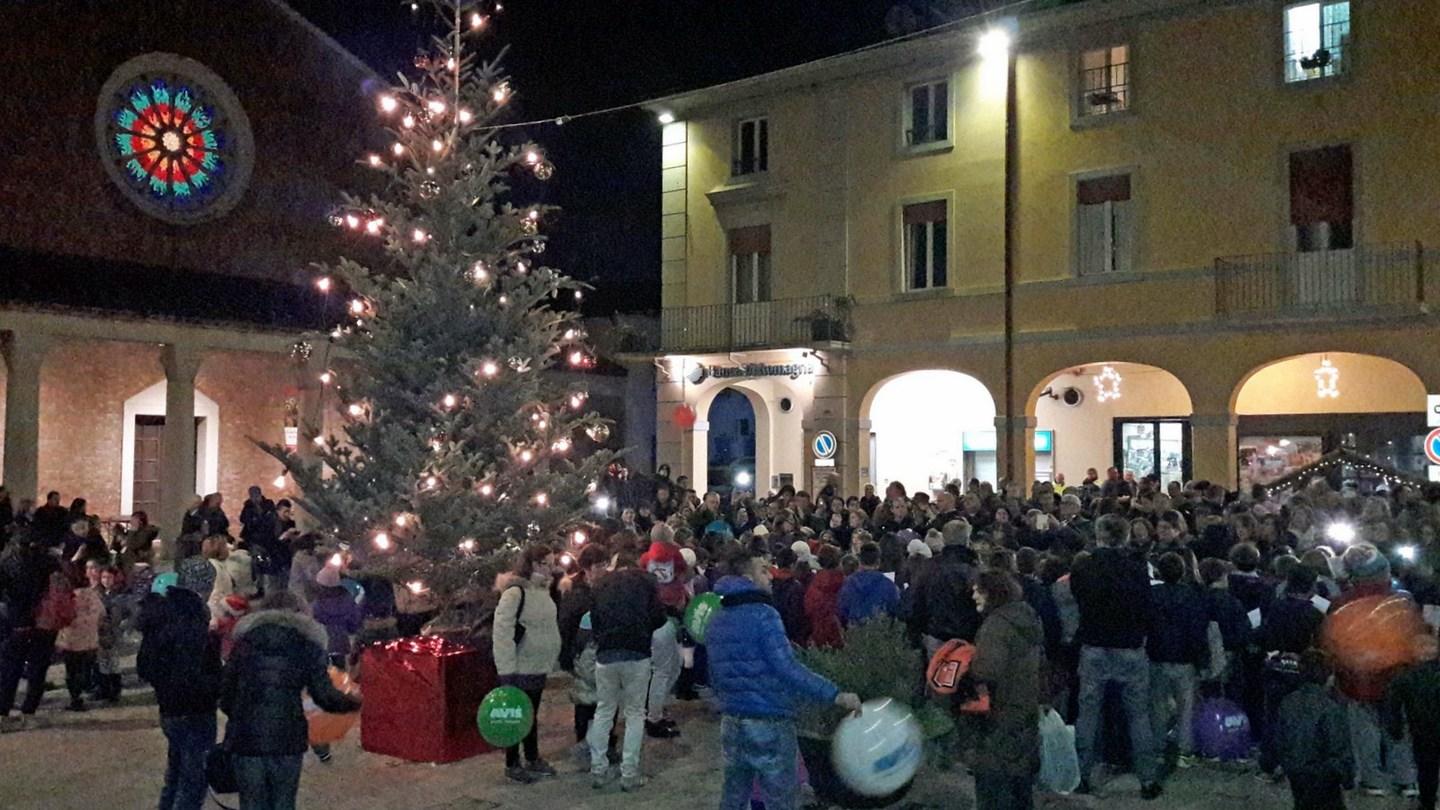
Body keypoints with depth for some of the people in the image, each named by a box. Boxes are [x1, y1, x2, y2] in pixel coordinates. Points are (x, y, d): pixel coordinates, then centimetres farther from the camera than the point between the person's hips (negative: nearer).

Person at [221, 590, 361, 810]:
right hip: (287, 739, -1)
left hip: (245, 737, 1)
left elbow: (226, 692, 9)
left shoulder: (246, 640, 9)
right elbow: (325, 696, -1)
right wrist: (354, 703, 16)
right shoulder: (308, 645, 3)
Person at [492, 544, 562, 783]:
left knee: (532, 714, 19)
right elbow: (502, 633, -23)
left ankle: (533, 759, 31)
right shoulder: (515, 592, -20)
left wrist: (551, 659, 16)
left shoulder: (542, 591, 7)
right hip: (520, 669, -8)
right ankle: (512, 765, 17)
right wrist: (506, 671, -23)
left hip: (538, 667, 8)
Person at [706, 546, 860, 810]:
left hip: (731, 723, 8)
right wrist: (835, 694, -24)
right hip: (769, 724, -7)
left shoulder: (717, 620, 10)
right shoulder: (763, 615, -15)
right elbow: (787, 669, -24)